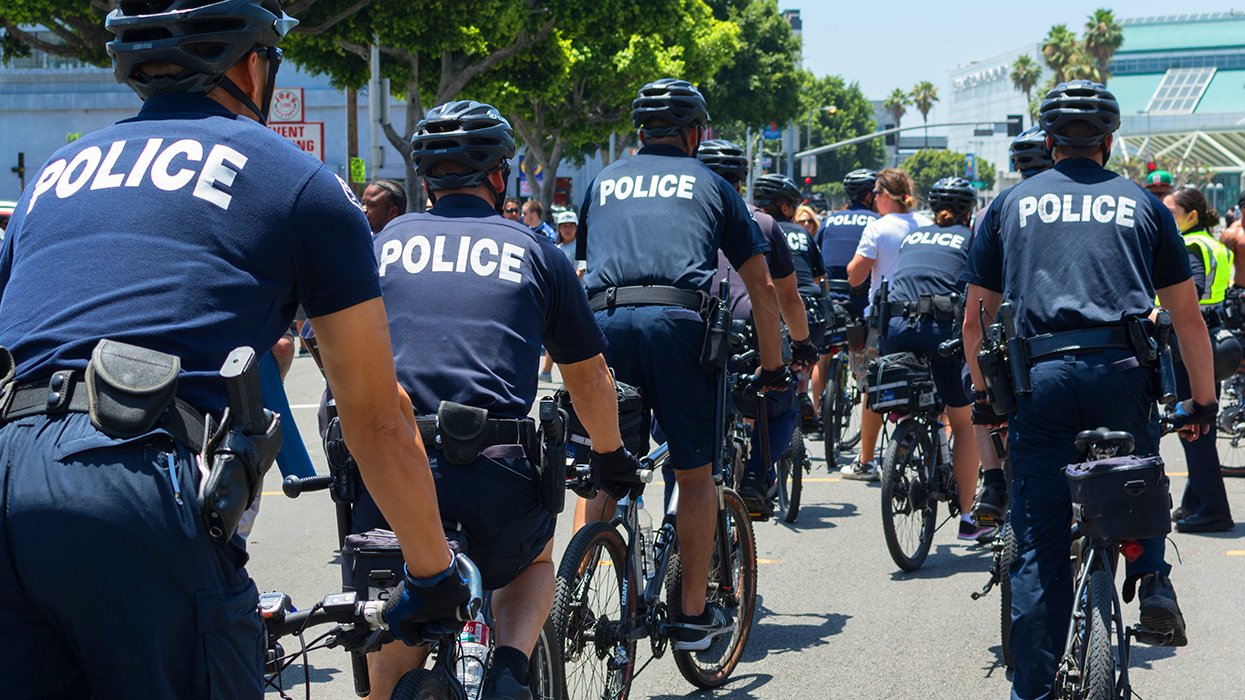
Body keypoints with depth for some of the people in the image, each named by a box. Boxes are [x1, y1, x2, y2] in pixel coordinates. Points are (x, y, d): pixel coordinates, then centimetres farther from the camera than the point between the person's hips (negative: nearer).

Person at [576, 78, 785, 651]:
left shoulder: (603, 183, 26)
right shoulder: (710, 184, 21)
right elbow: (761, 287, 20)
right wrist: (772, 368, 27)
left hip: (604, 322, 2)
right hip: (678, 321, -2)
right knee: (695, 474, 8)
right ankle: (693, 615, 12)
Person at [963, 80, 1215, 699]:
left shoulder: (1012, 203, 17)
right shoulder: (1142, 203, 15)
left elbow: (975, 320, 16)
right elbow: (1188, 317, 14)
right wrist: (1203, 401, 23)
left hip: (1040, 376, 0)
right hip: (1122, 371, 0)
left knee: (1038, 549, 5)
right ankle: (1152, 582, 11)